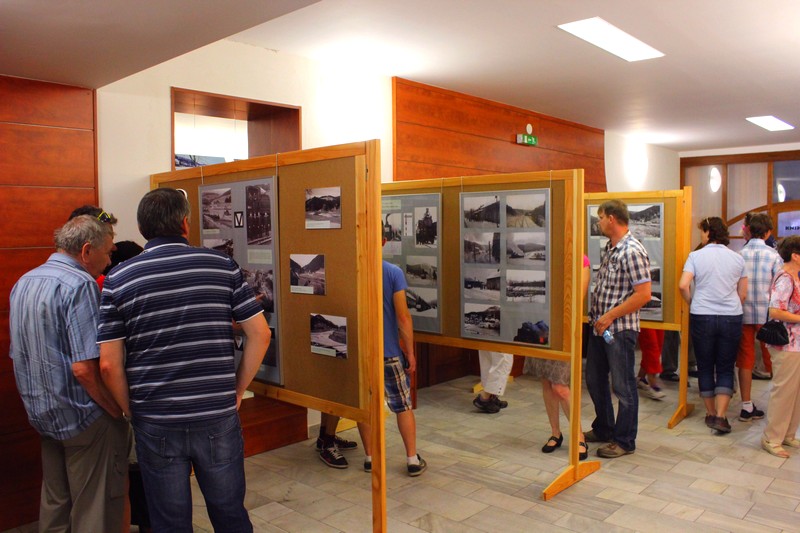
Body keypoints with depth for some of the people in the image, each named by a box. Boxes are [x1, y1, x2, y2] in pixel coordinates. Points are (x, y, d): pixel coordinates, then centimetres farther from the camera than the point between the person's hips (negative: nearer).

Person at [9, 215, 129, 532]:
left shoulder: (23, 283, 8)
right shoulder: (80, 285, -20)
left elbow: (18, 355, 17)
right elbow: (84, 368, -26)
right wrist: (119, 412, -14)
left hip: (42, 416, 9)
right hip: (85, 421, -9)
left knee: (54, 504, 22)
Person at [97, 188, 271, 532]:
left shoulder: (118, 280, -4)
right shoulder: (222, 266, -3)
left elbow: (109, 364, -6)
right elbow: (260, 334, -3)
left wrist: (131, 411, 8)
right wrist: (237, 391, 7)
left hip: (155, 423, 0)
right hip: (218, 417, 0)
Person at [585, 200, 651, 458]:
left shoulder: (632, 251, -17)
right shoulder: (608, 248, 11)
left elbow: (643, 294, -21)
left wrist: (610, 316, -19)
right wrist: (594, 313, 9)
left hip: (620, 330, -9)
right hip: (599, 327, 9)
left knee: (623, 387, 4)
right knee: (595, 381, 18)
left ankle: (624, 441, 19)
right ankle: (603, 429, 36)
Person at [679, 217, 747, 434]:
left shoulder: (696, 256, -4)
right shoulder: (737, 258, 4)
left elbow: (683, 285, -14)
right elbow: (742, 293, 8)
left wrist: (692, 304, 4)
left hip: (702, 317, -1)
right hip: (732, 318, 2)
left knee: (705, 367, 12)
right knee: (726, 368, 9)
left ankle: (711, 413, 20)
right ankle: (721, 416, 0)